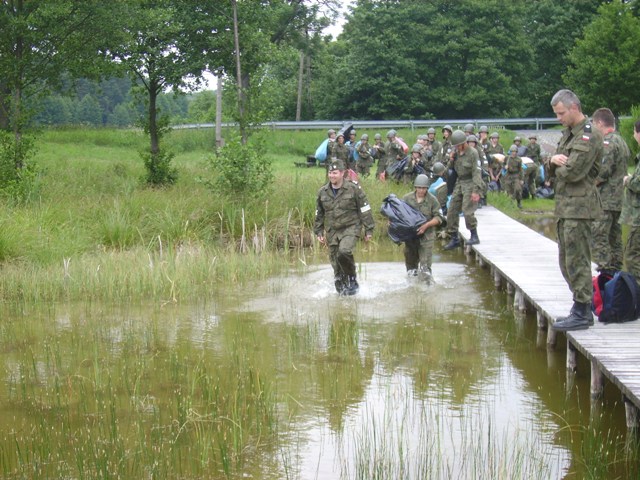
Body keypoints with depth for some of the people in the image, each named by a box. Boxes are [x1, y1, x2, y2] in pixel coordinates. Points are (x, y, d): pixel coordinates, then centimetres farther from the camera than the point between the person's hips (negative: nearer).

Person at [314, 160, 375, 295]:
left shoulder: (354, 189, -6)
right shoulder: (323, 192, 6)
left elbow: (365, 210, -1)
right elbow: (319, 214, 18)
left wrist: (369, 230, -2)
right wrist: (318, 232, 16)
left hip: (351, 228, -4)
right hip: (332, 231, 4)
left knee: (344, 251, -28)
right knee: (335, 261, 2)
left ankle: (352, 278, -6)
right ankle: (341, 288, 18)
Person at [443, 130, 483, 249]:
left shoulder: (472, 153, -14)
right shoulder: (457, 152, 6)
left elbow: (476, 172, -18)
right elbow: (451, 168, 17)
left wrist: (476, 191, -24)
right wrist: (451, 160, -6)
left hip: (470, 183, -8)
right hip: (459, 183, 8)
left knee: (467, 211, -17)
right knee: (452, 211, 5)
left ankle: (474, 236, -1)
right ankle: (454, 238, 14)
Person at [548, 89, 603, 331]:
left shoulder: (589, 136, -14)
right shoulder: (568, 133, 17)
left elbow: (573, 172, -23)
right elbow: (554, 171, 17)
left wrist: (559, 168, -1)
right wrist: (554, 160, -6)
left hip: (579, 205, -10)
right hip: (565, 205, 10)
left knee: (577, 260, -8)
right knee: (567, 261, 14)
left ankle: (582, 314, -3)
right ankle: (582, 309, 22)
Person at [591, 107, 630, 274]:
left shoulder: (607, 143, -14)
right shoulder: (621, 141, 16)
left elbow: (602, 173, -21)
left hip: (604, 200, -10)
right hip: (619, 201, 10)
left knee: (598, 238, -8)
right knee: (614, 238, 14)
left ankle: (605, 271, -11)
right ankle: (615, 271, 18)